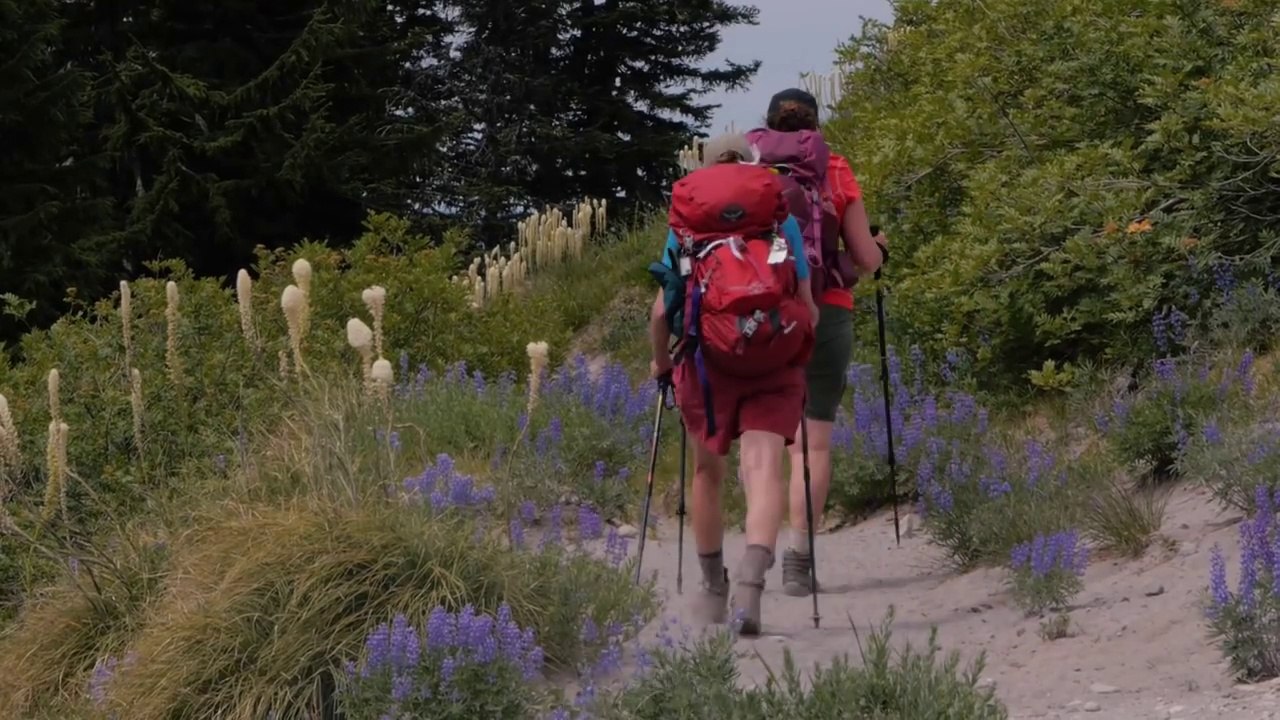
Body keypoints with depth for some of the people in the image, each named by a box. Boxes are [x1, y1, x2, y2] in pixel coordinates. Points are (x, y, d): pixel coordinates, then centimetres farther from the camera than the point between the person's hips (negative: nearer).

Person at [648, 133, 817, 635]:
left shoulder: (684, 224, 12)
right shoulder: (783, 221, 12)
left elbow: (662, 310, 10)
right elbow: (807, 307, 9)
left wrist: (660, 360, 26)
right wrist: (799, 348, 27)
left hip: (705, 358, 1)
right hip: (775, 361, -1)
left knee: (708, 471, 18)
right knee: (763, 466, -10)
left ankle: (713, 590, 30)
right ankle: (752, 580, -33)